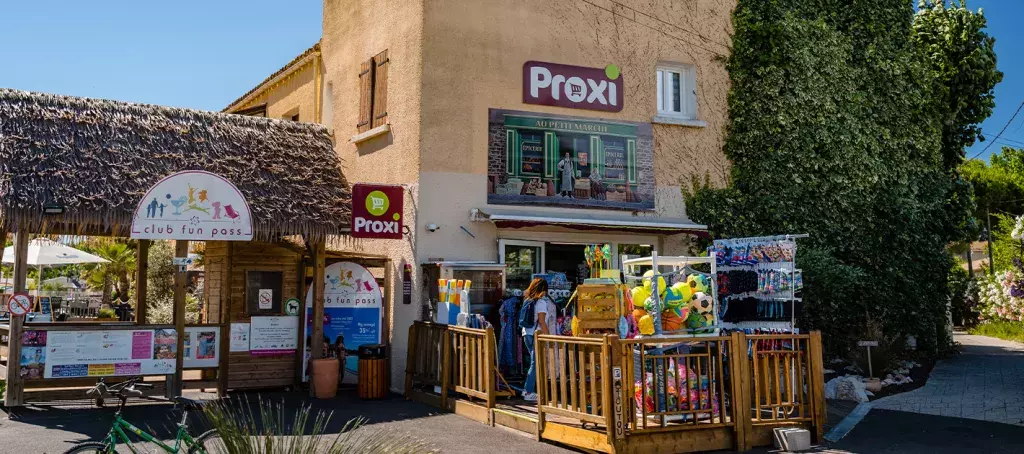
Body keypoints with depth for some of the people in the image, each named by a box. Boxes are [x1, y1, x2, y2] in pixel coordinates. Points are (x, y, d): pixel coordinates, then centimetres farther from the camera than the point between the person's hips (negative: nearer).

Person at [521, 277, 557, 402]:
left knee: (535, 363, 16)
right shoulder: (542, 301, -10)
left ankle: (527, 390, 17)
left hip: (527, 334, 8)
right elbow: (541, 321, -16)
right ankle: (529, 392, -2)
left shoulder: (528, 300, 12)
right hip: (536, 335, -8)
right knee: (536, 364, -3)